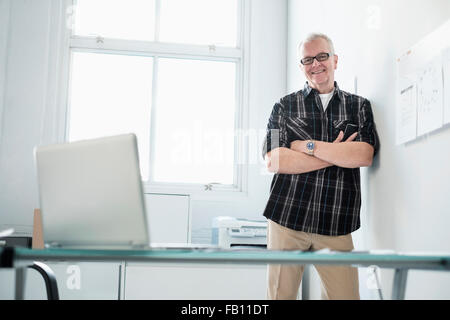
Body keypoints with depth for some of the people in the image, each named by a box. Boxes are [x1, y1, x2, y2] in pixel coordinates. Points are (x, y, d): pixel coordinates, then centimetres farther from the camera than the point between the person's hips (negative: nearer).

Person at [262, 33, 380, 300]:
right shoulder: (285, 106, 8)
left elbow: (365, 155, -5)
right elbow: (274, 161, -6)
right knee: (280, 294, 6)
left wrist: (308, 145, -8)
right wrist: (338, 154, -6)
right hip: (286, 218, 0)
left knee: (346, 294, -1)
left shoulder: (360, 106, 12)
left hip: (337, 224, 1)